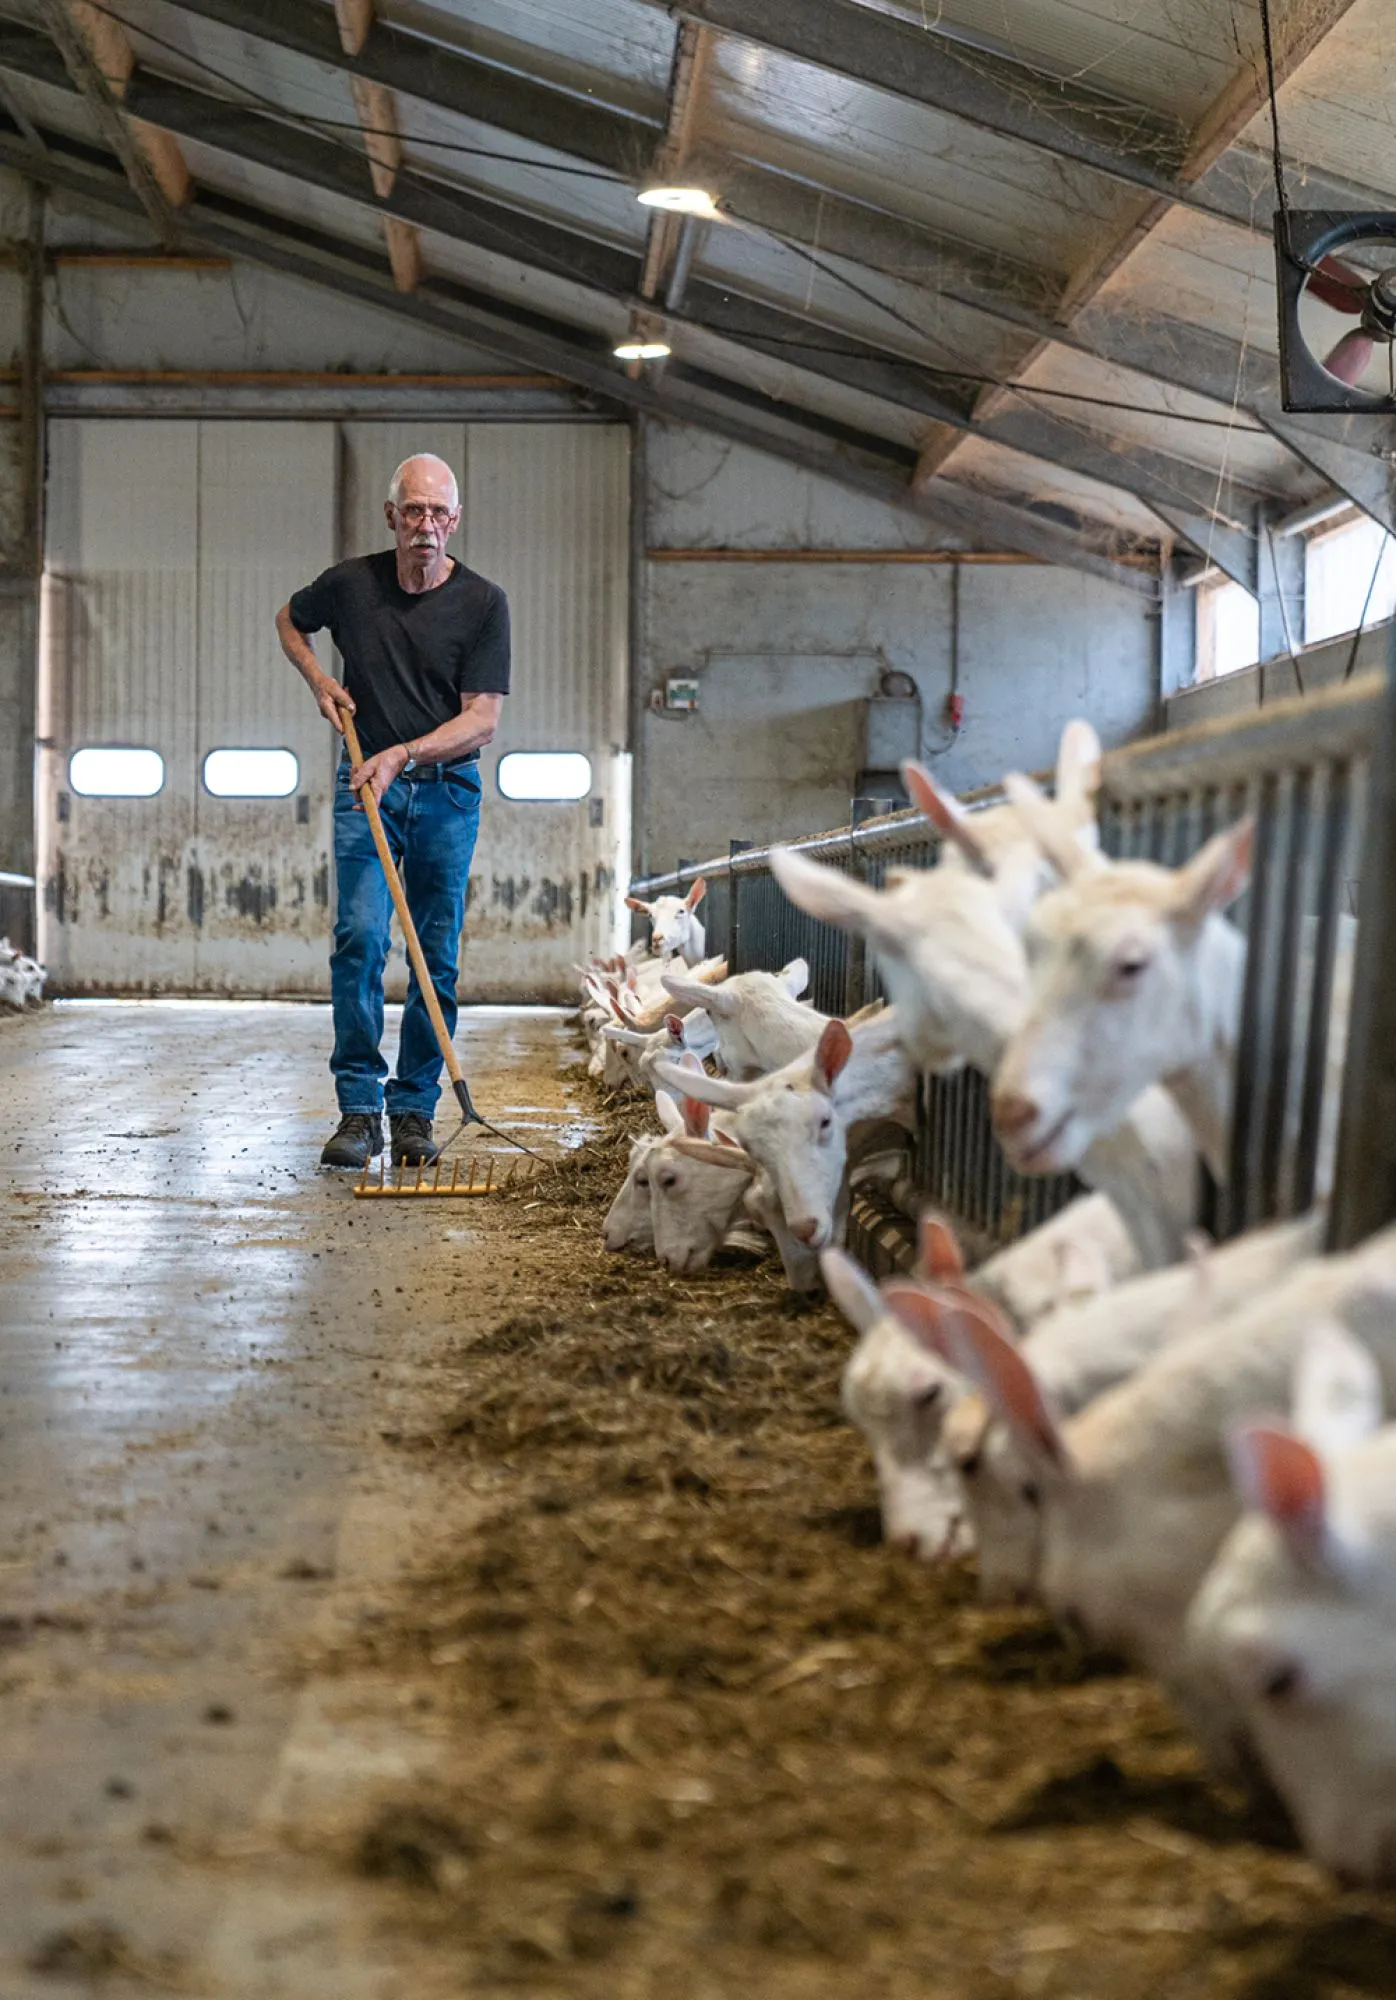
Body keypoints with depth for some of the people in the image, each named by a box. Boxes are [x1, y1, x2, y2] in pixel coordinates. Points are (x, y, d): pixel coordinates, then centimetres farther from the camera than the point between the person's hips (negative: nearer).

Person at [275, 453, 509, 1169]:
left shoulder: (483, 603, -7)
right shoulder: (351, 583, -2)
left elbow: (482, 719, -11)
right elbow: (289, 620, 21)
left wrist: (401, 754, -22)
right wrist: (319, 680, 4)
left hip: (446, 788, 0)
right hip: (366, 784, 0)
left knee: (437, 957, 1)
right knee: (360, 936, -13)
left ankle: (414, 1111, 10)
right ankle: (359, 1110, -9)